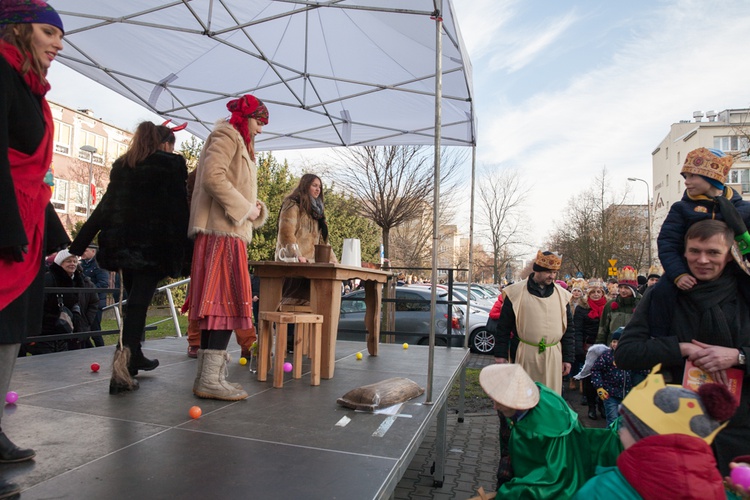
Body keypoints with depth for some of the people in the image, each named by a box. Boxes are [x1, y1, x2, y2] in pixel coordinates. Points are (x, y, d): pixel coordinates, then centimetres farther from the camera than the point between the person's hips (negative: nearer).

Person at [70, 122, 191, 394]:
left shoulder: (121, 165, 15)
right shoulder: (171, 164, 0)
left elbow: (106, 205, 13)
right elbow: (178, 210, -5)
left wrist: (79, 244, 15)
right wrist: (183, 252, -4)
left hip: (122, 242, 6)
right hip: (153, 245, -5)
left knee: (134, 300, 18)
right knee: (139, 302, -9)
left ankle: (134, 357, 28)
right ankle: (125, 356, -26)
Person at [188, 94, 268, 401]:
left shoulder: (240, 144, 29)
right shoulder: (227, 135, -2)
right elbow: (212, 176, -19)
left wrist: (256, 209, 8)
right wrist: (245, 208, -14)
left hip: (231, 234, 10)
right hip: (222, 233, -10)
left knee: (217, 306, 7)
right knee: (228, 302, -13)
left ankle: (206, 376, 12)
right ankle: (210, 380, -10)